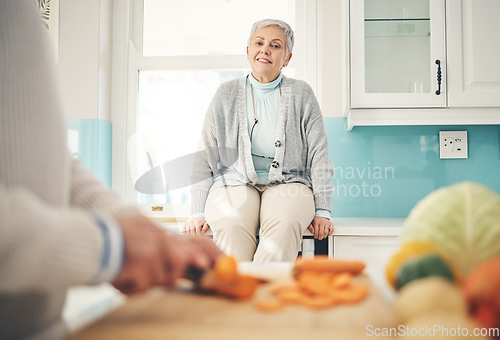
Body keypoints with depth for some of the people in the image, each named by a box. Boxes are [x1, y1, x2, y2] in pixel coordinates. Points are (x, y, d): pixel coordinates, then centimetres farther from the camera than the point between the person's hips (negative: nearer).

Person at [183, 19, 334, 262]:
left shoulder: (301, 94, 11)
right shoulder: (226, 94, 11)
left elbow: (319, 155, 8)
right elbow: (205, 158, 10)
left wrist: (322, 211, -2)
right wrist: (198, 212, 1)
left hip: (287, 184, 0)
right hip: (235, 183, 1)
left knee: (284, 226, -35)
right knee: (231, 226, -34)